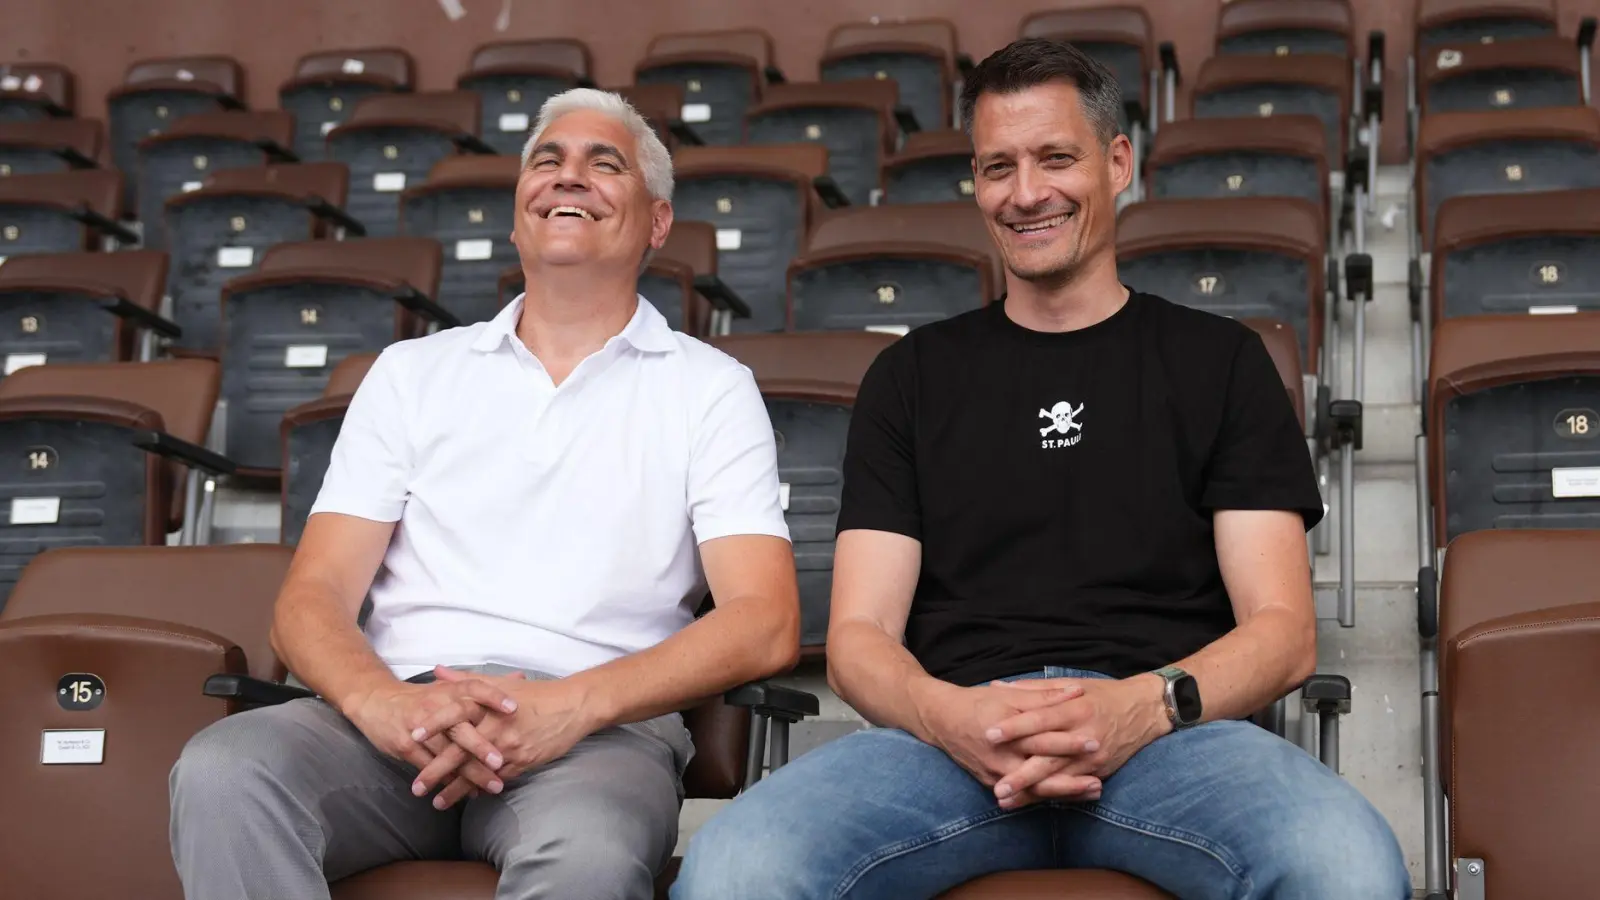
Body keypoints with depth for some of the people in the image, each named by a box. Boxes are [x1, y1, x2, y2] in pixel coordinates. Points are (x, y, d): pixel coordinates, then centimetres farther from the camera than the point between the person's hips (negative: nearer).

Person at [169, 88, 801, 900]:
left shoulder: (709, 388, 12)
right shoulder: (413, 372, 19)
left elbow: (765, 625, 0)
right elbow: (310, 601, 10)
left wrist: (571, 705, -17)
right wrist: (381, 702, -15)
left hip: (597, 731, -3)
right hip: (404, 711, 3)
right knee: (221, 772, -30)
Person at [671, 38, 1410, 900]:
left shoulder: (1219, 360, 17)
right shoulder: (913, 375, 20)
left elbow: (1283, 631, 9)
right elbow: (858, 634, 12)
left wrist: (1145, 704, -13)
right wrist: (947, 715, -12)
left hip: (1169, 729, 0)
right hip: (953, 727, 1)